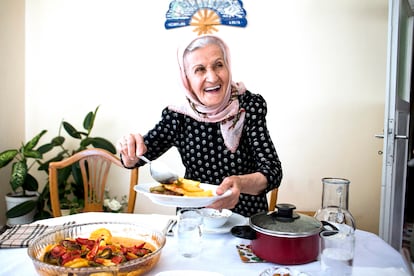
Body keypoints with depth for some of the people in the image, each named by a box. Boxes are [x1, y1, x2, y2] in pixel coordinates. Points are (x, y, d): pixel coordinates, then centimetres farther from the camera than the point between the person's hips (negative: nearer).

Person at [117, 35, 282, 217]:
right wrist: (129, 151, -20)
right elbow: (134, 160, 3)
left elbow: (273, 170, -14)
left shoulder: (250, 106, -9)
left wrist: (240, 183, -34)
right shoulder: (178, 117, -4)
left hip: (246, 218, -1)